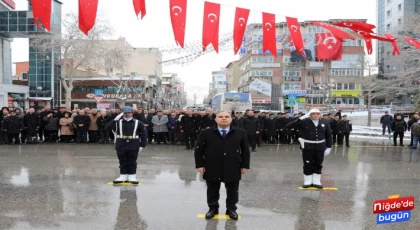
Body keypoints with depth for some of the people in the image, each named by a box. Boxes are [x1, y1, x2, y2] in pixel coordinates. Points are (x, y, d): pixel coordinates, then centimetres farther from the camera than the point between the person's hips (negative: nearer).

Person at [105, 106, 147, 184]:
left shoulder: (138, 123, 2)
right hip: (121, 146, 1)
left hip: (133, 147, -1)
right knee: (122, 162, 9)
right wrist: (115, 120, -11)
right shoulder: (118, 122, 5)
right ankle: (123, 176, 19)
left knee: (132, 162, 5)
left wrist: (142, 145, -2)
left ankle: (132, 177, 13)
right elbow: (107, 128, -5)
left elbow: (144, 134, 3)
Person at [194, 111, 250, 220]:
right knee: (212, 191, 13)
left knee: (232, 191, 12)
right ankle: (213, 208, 30)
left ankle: (231, 209, 29)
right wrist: (199, 165, -5)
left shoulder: (240, 133, 0)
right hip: (212, 169, 0)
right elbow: (199, 150, 0)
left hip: (233, 169, 1)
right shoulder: (206, 133, -3)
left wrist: (245, 165, 1)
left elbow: (245, 150, 5)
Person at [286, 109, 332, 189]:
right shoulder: (304, 122, -6)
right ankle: (308, 182, 17)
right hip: (307, 147, -3)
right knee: (308, 165, 4)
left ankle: (316, 182, 21)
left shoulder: (324, 124, 5)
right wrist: (301, 118, -22)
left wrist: (328, 147, 3)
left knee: (318, 165, 9)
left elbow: (329, 136, 11)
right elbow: (289, 125, -16)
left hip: (320, 147, 3)